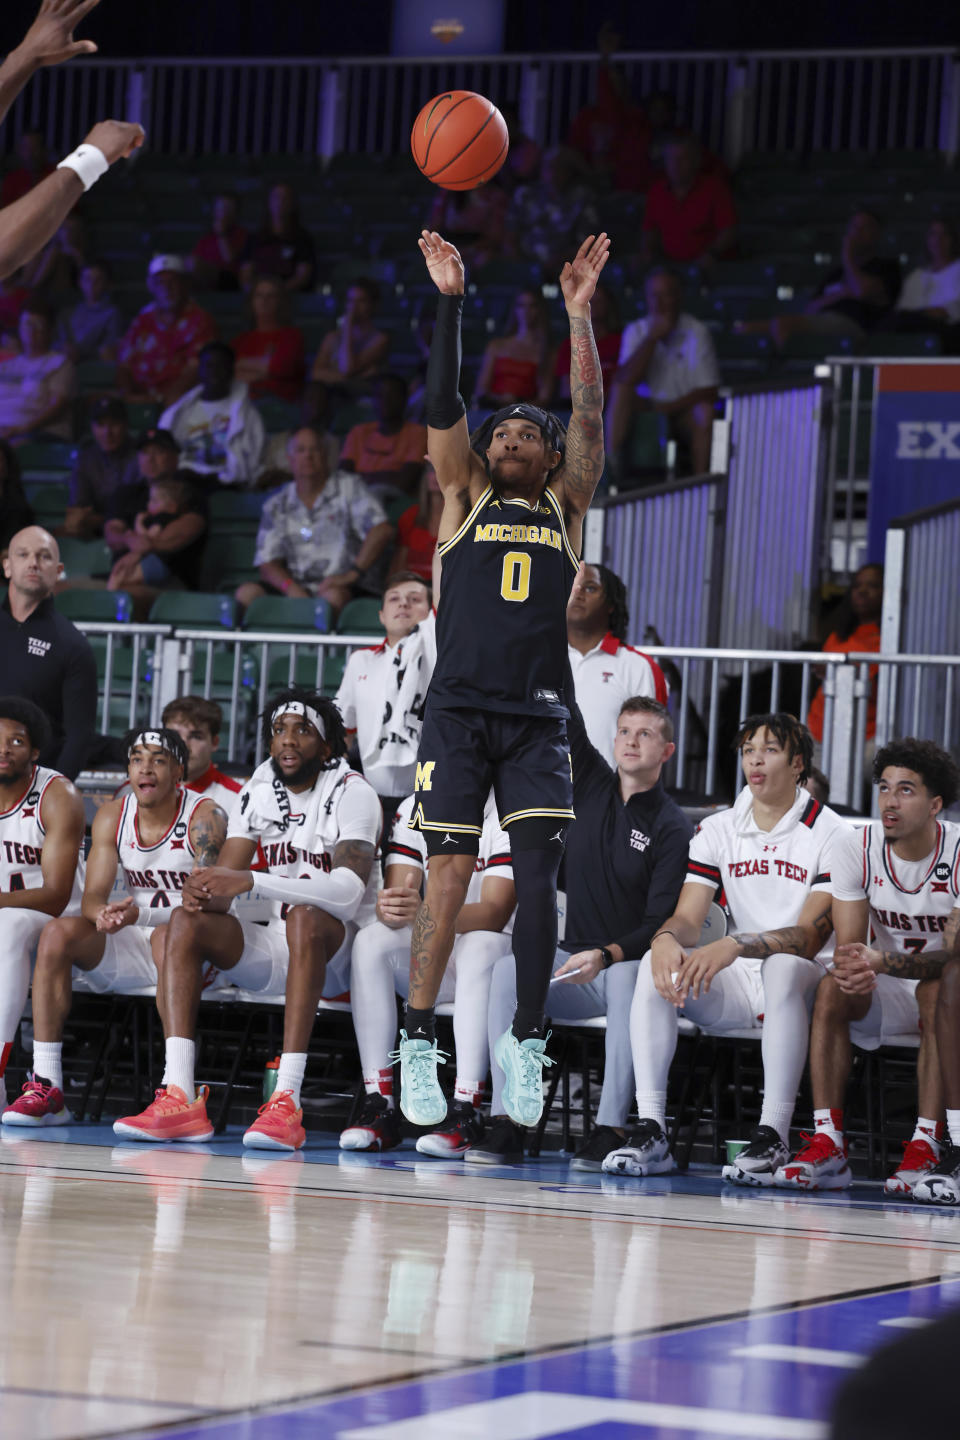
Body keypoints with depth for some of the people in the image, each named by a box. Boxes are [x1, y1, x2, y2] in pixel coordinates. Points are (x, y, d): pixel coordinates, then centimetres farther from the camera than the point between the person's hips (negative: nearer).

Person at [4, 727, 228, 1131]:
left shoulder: (204, 817, -12)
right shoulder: (113, 816, 3)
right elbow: (93, 896, -1)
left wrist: (140, 915, -36)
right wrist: (103, 914, -27)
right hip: (130, 946, 5)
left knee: (169, 936, -38)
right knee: (57, 933, -18)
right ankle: (46, 1088, -23)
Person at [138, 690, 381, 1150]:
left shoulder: (351, 793, -11)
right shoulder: (257, 792, 8)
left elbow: (350, 889, -27)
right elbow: (224, 884, 3)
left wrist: (253, 882, -36)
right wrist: (202, 893, -24)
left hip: (338, 952, -6)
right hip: (275, 951, 6)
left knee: (305, 918, -37)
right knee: (186, 922, -16)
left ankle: (287, 1102, -44)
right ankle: (179, 1097, -30)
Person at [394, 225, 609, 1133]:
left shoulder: (566, 506, 14)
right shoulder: (465, 499, 12)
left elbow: (590, 418, 2)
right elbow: (442, 405, 0)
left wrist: (579, 315, -5)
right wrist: (450, 301, -8)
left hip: (538, 720, 1)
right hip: (459, 711, -1)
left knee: (538, 879, -5)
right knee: (449, 876, -6)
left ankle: (525, 1042, 4)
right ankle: (417, 1048, -2)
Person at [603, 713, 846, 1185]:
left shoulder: (829, 834, -8)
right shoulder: (717, 831, 9)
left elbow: (811, 936, -17)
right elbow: (687, 919, 1)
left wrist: (734, 946, -32)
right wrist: (665, 939, -25)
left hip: (804, 985, -5)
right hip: (737, 987, 5)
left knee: (783, 967, -39)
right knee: (657, 966, -22)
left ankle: (773, 1139, -38)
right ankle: (650, 1133, -27)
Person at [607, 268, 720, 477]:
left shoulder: (696, 332, -7)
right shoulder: (636, 331, 1)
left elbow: (709, 391, -10)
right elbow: (625, 380, -14)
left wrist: (670, 407, -20)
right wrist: (653, 338, -20)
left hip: (684, 412, -2)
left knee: (704, 409, -33)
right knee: (620, 390, -24)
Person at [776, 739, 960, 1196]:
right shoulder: (855, 847, -9)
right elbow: (848, 945, -11)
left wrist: (882, 962, -41)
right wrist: (854, 966, -37)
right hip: (885, 992, 3)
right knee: (833, 990, -27)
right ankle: (828, 1146, -32)